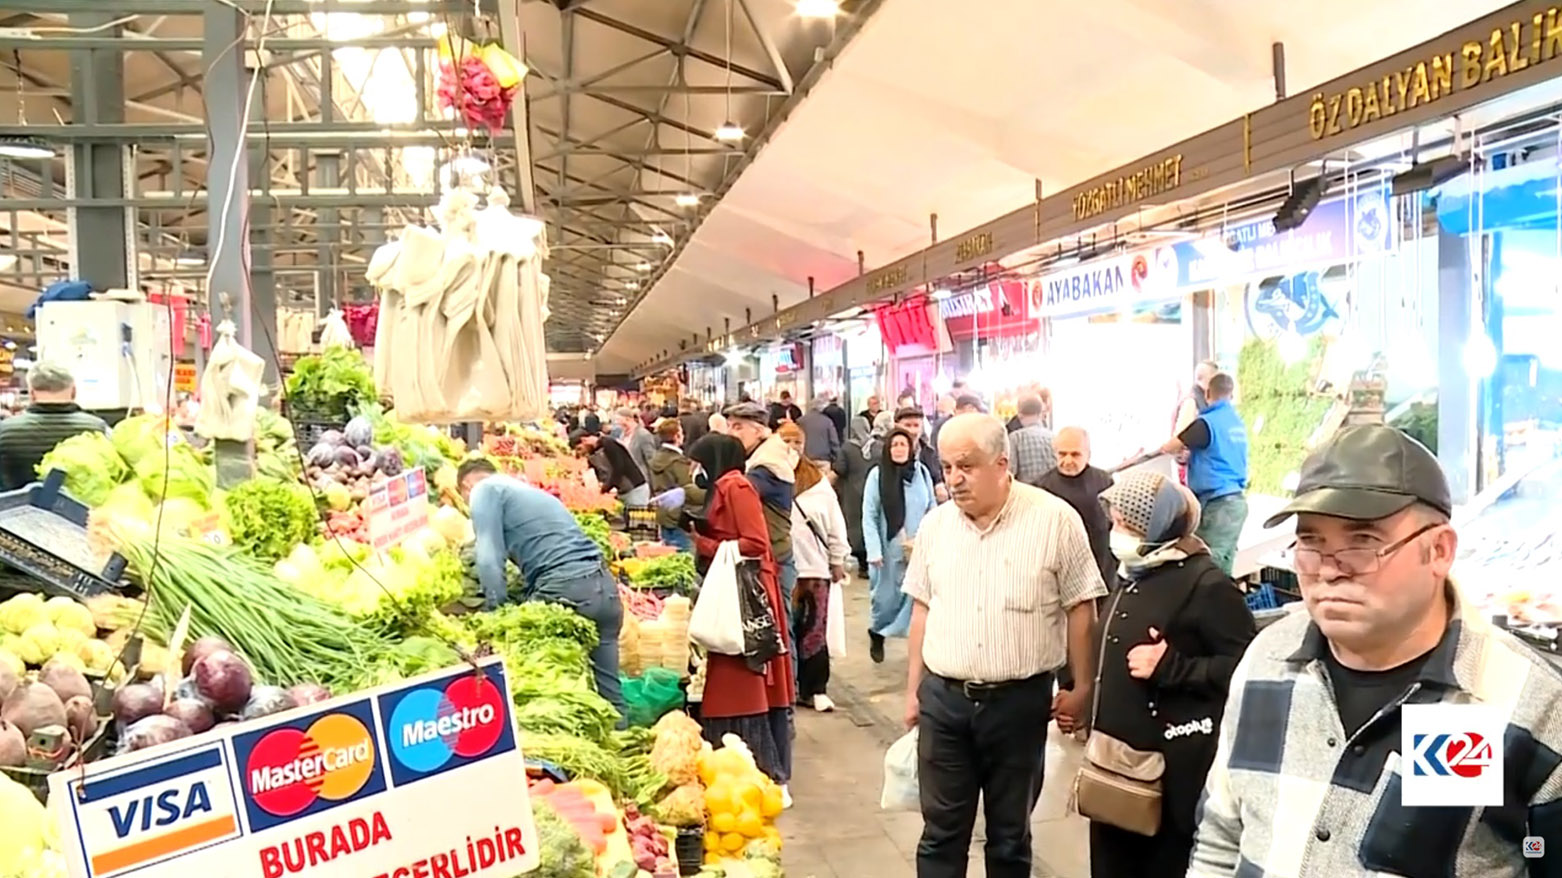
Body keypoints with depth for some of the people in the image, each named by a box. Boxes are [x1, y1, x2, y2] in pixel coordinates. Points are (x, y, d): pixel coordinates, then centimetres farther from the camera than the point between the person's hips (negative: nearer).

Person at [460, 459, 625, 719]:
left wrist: (497, 612, -1)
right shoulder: (530, 490, 32)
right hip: (606, 587, 9)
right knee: (608, 691, 9)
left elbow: (490, 560, -5)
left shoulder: (485, 490, 7)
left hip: (564, 589, -8)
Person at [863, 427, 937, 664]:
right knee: (885, 595, 12)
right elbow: (869, 516, -7)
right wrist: (874, 550, -12)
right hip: (888, 548, -1)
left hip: (918, 548, 1)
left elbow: (932, 510, 7)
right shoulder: (877, 475, -7)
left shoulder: (922, 472, 0)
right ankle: (877, 635, 34)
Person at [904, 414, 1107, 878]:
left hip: (1020, 700, -2)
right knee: (941, 831, 10)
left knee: (1010, 833, 13)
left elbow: (1080, 608, -3)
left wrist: (1082, 688, -1)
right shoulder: (935, 523, 3)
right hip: (943, 699, 3)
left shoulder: (1055, 520, -9)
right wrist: (913, 689, 12)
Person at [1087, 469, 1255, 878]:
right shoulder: (1133, 577, 13)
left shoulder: (1205, 583, -15)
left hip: (1172, 771, -8)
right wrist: (1091, 713, 22)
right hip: (1116, 760, 8)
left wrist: (1170, 668, -24)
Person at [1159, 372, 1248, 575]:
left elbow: (1168, 448, -7)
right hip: (1237, 500, 8)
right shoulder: (1238, 423, 11)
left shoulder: (1207, 422, -14)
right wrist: (1188, 454, 26)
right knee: (1223, 564, 13)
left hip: (1216, 503, -8)